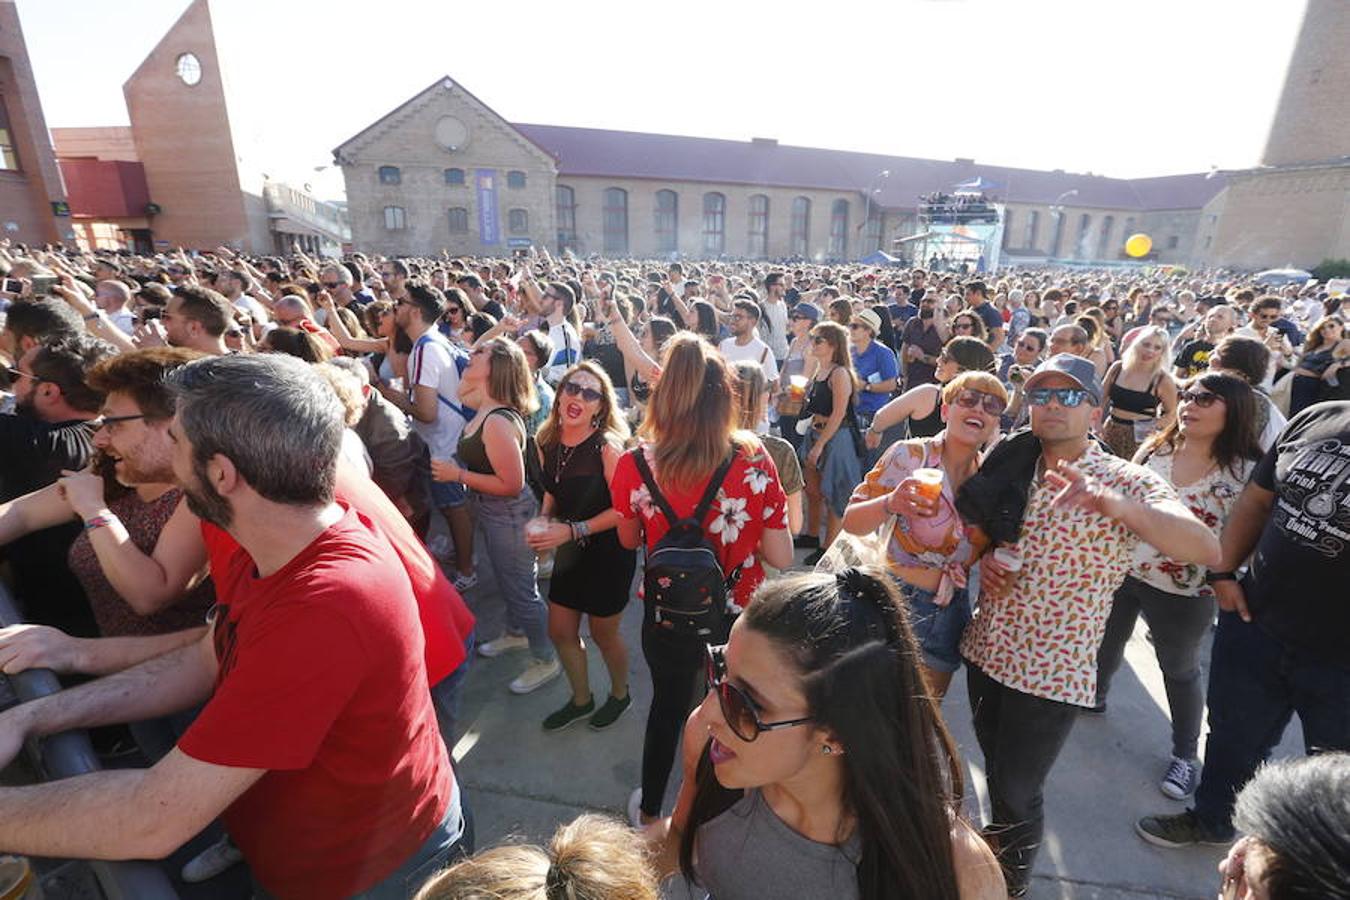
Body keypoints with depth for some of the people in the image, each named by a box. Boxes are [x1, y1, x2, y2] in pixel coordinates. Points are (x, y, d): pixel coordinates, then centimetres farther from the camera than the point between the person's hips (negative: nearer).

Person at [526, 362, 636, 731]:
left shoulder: (607, 447, -24)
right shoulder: (547, 444, -3)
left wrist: (574, 531, -25)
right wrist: (541, 524, -7)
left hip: (608, 552, -6)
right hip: (570, 551, 6)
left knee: (603, 633, 13)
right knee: (560, 631, 16)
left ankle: (620, 694, 44)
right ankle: (581, 700, 43)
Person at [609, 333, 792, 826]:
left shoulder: (635, 465, -20)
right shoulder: (753, 459, -21)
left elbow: (629, 540, -1)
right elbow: (781, 558, -15)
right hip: (741, 614, 0)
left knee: (668, 704, 28)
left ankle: (649, 810, 53)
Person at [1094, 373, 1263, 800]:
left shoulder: (1247, 472, -16)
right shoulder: (1155, 446, -4)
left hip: (1182, 592, -3)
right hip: (1122, 570, 4)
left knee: (1180, 671, 16)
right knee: (1107, 642, 23)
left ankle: (1186, 753, 37)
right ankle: (1094, 694, 51)